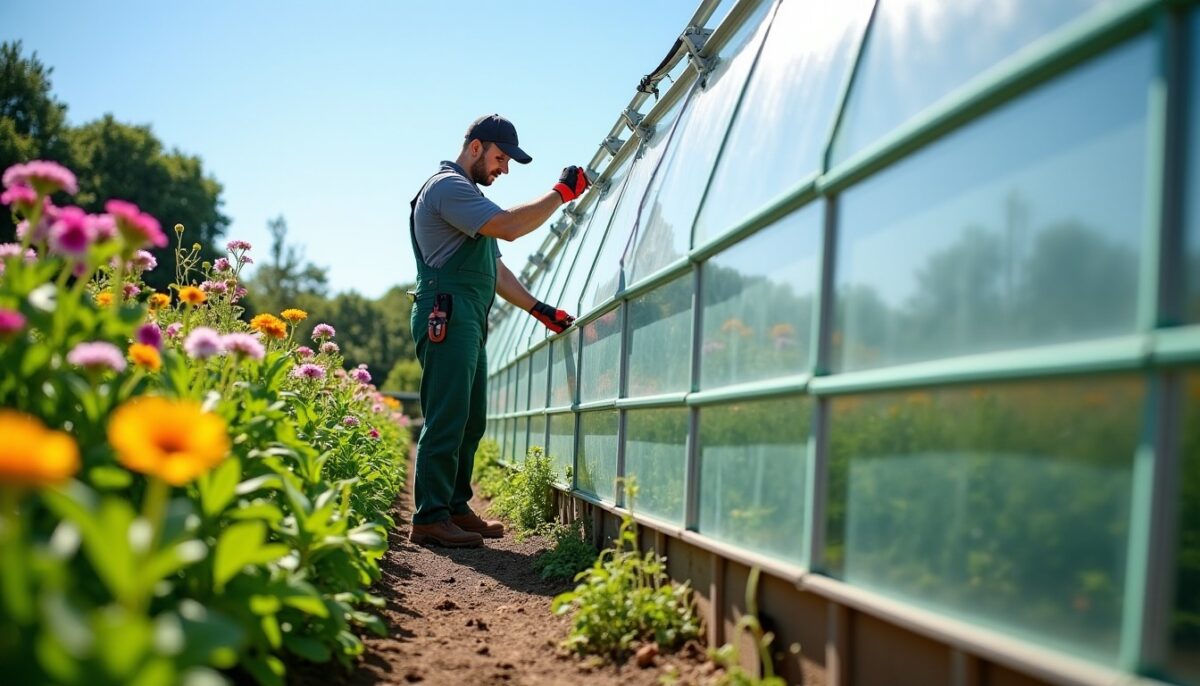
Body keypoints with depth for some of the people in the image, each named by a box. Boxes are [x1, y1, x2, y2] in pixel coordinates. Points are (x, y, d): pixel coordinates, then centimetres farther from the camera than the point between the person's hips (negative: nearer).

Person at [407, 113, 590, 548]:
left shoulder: (467, 194, 29)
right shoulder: (448, 186, -5)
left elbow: (495, 269, 28)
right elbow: (509, 226, -19)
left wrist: (538, 309, 20)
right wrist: (562, 193, -9)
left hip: (469, 322, 11)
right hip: (447, 316, -11)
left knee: (470, 421, 10)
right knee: (446, 420, -12)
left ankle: (455, 508, 15)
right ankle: (430, 519, -11)